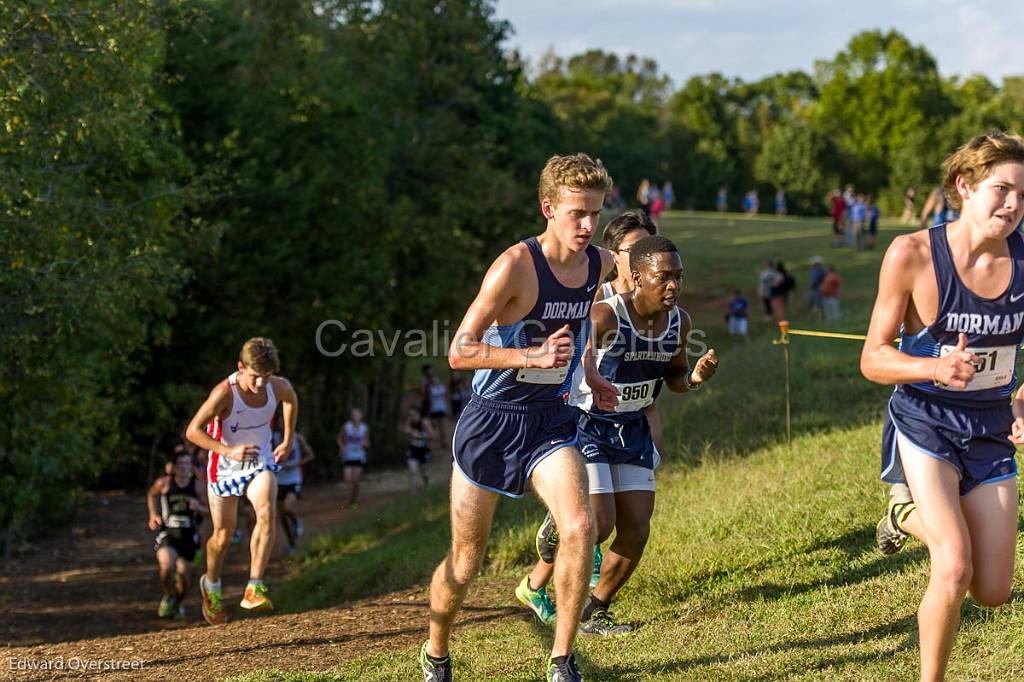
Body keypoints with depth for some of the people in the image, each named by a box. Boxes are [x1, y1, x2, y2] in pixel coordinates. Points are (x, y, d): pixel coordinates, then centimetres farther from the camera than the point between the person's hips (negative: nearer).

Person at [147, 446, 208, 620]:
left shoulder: (197, 487, -4)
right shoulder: (164, 483, -6)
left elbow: (208, 509, 7)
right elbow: (151, 495, 16)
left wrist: (199, 507, -15)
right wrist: (153, 515, 5)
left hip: (188, 534, 2)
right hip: (167, 533, -2)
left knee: (183, 571, 1)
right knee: (167, 566, -24)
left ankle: (178, 603, 31)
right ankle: (168, 596, 6)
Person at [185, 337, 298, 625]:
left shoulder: (278, 387, -15)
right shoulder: (225, 393, -29)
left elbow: (291, 399, 12)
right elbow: (193, 431, -27)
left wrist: (287, 441, 15)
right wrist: (228, 451, -38)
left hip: (260, 463, 3)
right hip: (225, 469, -3)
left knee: (267, 512, -26)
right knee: (223, 535, 6)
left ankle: (254, 589, -25)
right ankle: (211, 586, 38)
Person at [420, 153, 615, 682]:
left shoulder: (601, 265, -1)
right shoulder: (515, 265, -19)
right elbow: (459, 352, -21)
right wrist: (534, 356, -30)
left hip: (551, 421, 4)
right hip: (492, 420, -4)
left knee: (579, 527, -21)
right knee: (466, 561, 7)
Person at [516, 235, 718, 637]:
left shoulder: (679, 322, -4)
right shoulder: (604, 316, -25)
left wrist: (695, 378, -10)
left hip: (632, 428, 6)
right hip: (586, 423, -6)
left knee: (636, 532, 1)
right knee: (599, 521, -15)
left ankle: (594, 612, 21)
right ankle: (535, 586, 13)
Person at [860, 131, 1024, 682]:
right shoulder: (912, 255, -19)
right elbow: (873, 360, -12)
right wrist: (937, 368, -29)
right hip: (925, 424, -4)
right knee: (954, 573, -20)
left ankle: (912, 515, 36)